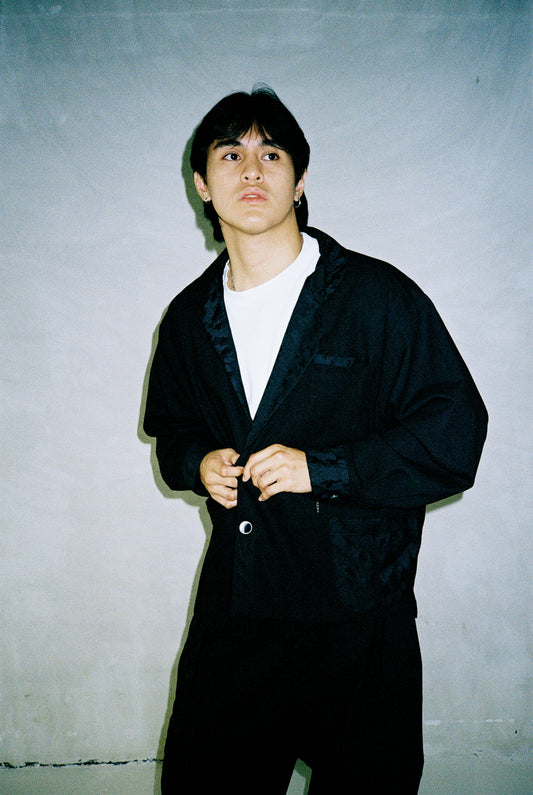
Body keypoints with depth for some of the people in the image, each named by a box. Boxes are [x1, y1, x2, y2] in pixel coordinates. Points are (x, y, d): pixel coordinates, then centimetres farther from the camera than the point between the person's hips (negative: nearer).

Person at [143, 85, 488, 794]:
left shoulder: (378, 296, -7)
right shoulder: (190, 318, 7)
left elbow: (456, 431, -10)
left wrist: (323, 469, -18)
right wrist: (197, 463, -1)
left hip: (358, 612, -3)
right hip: (232, 612, 4)